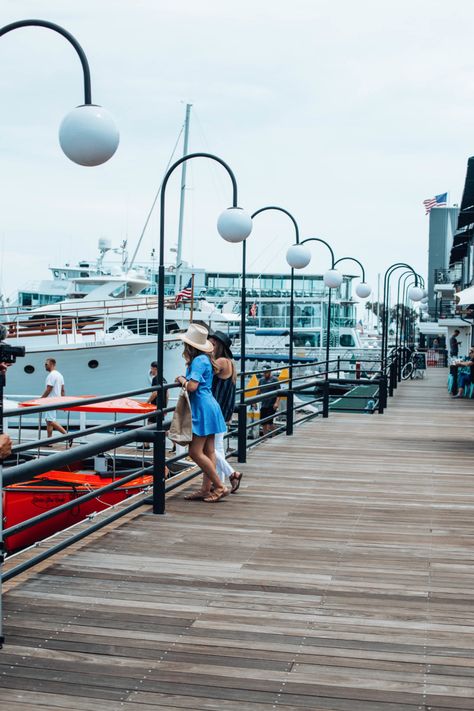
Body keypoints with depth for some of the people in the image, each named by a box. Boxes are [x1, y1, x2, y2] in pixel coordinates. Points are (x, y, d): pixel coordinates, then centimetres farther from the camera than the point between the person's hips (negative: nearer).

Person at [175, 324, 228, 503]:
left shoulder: (199, 360, -16)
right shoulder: (204, 359, 13)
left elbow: (192, 386, -23)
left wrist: (182, 380, -5)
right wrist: (185, 379, 8)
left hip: (203, 409, -10)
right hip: (207, 408, 10)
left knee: (195, 452, -8)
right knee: (208, 451, 10)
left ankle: (220, 487, -4)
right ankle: (206, 489, 14)